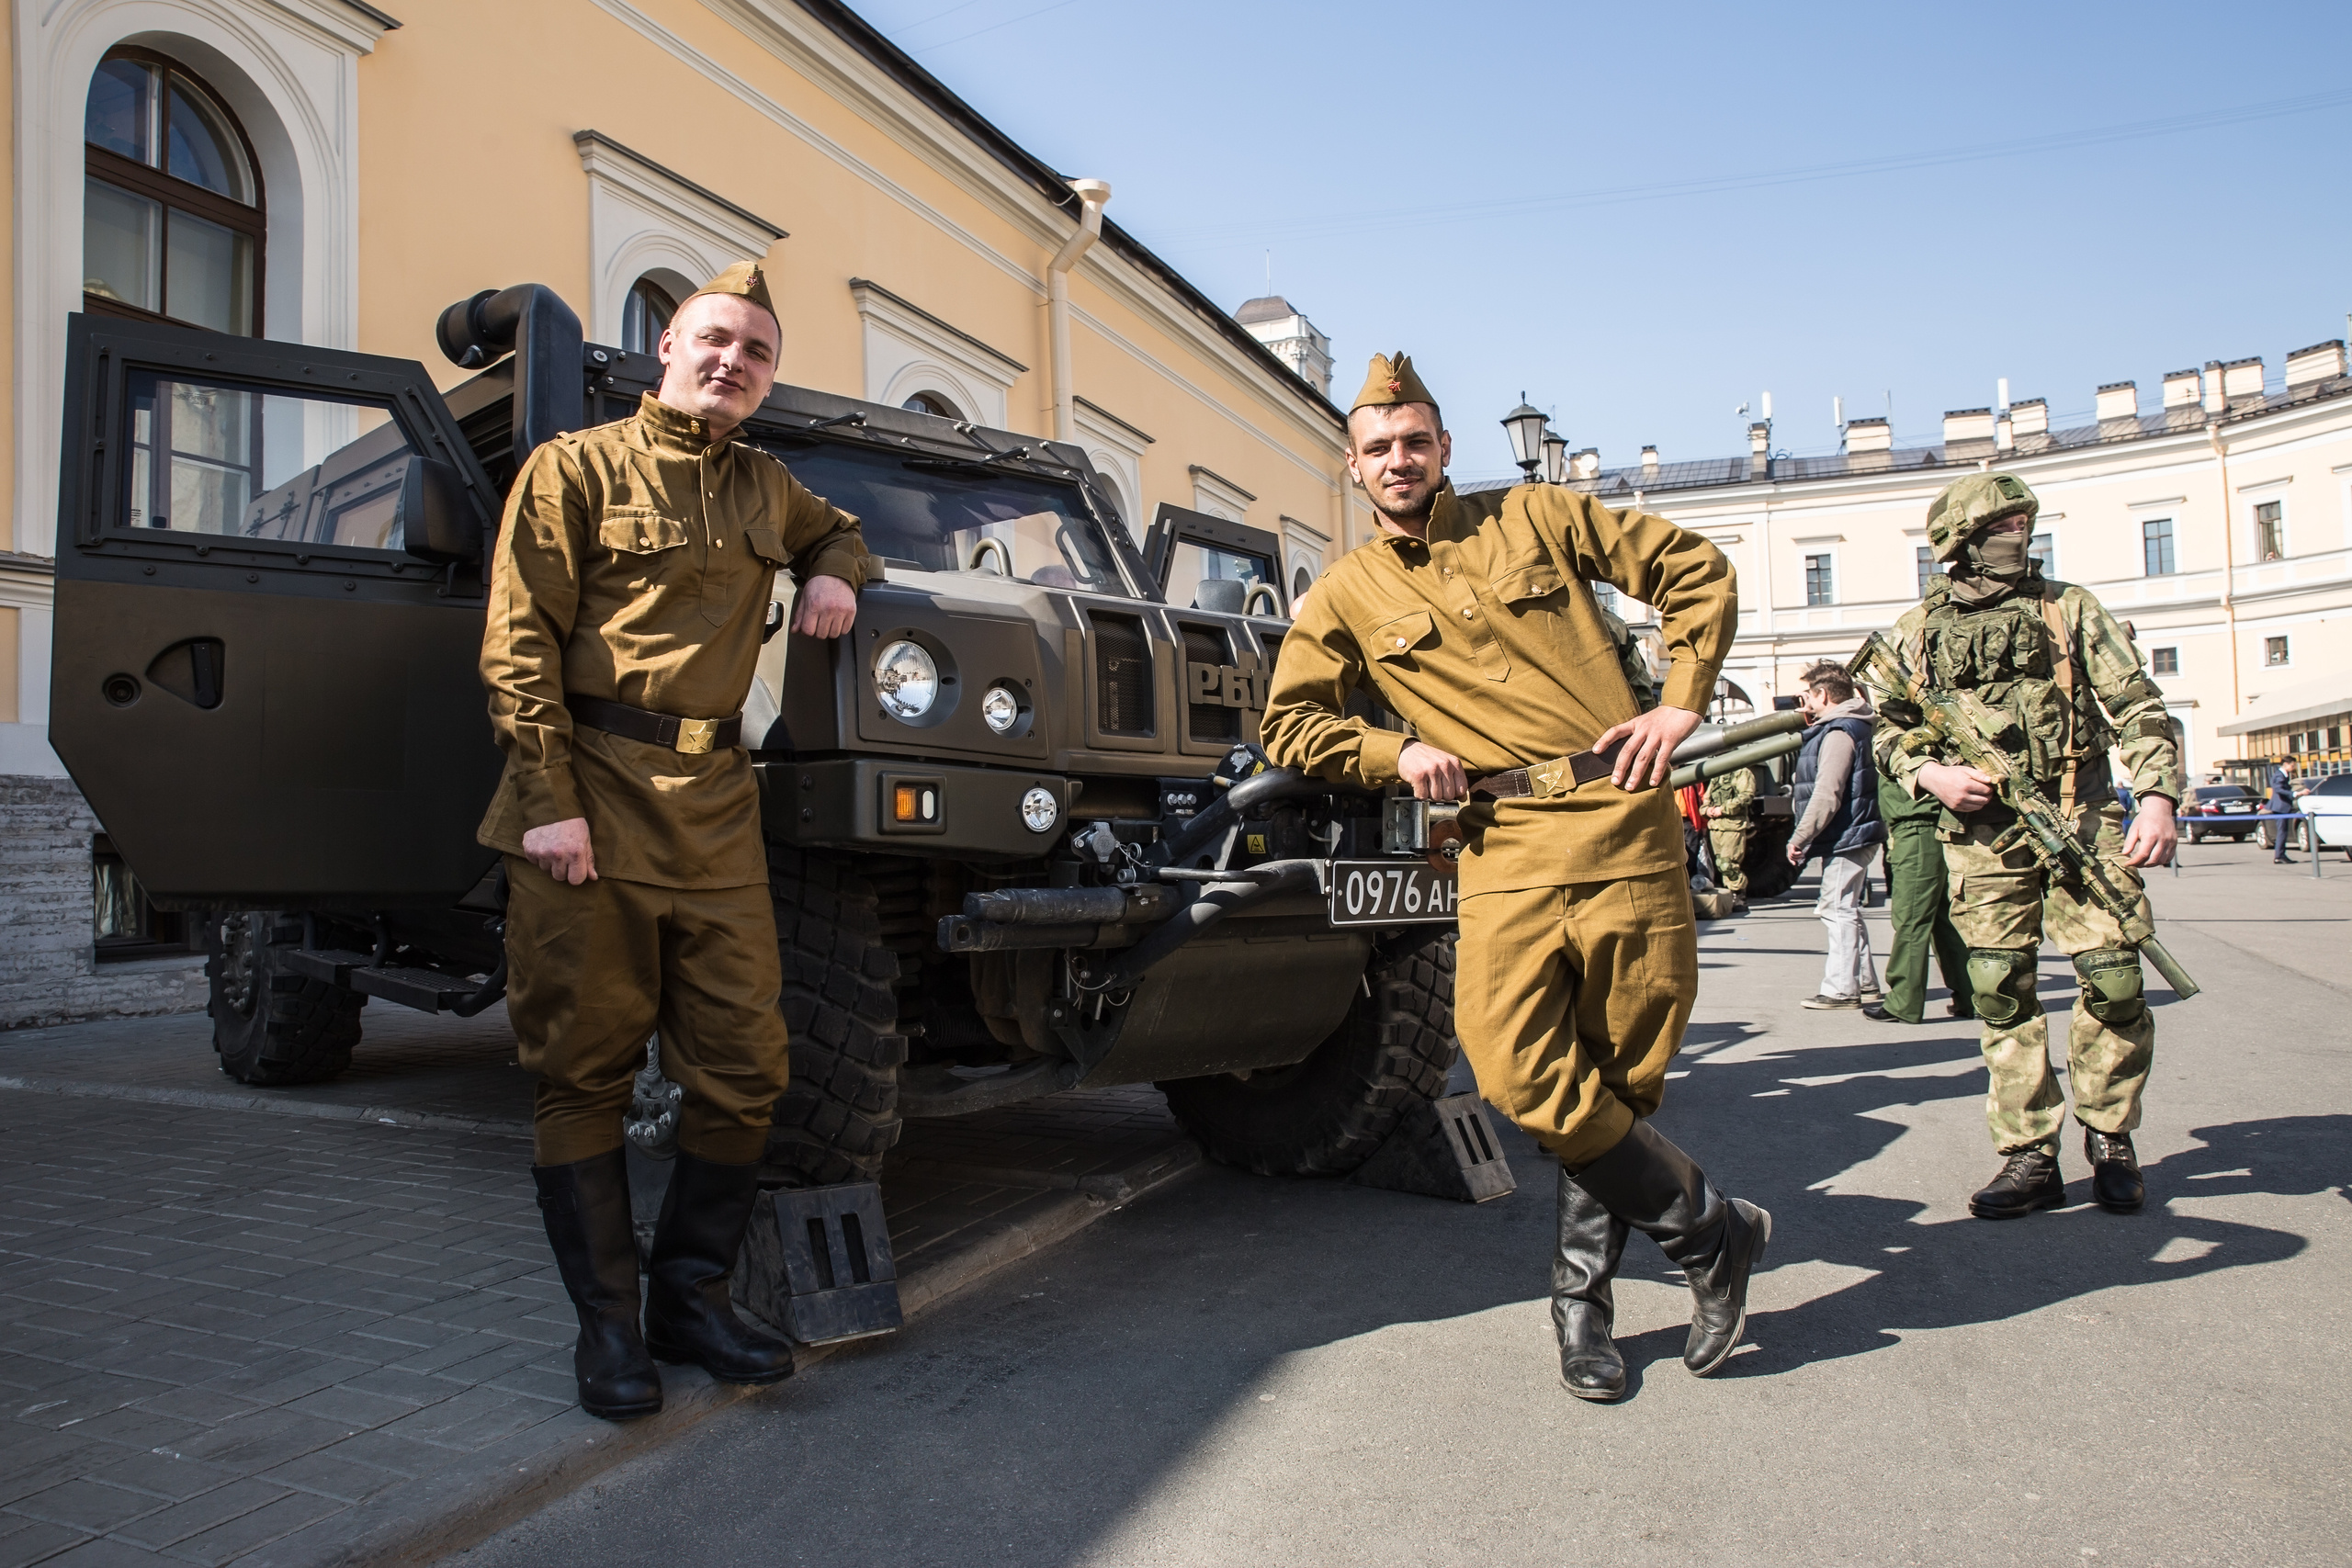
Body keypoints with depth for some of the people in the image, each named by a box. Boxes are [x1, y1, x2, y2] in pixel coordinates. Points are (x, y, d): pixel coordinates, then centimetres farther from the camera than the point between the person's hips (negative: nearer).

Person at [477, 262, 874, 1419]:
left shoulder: (761, 485, 18)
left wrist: (834, 575, 14)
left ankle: (692, 1297, 20)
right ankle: (605, 1325, 16)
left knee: (743, 1067, 3)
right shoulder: (576, 468, 2)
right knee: (585, 1073, 3)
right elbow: (517, 647, -4)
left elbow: (836, 531, 39)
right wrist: (550, 801, -14)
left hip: (716, 808, 5)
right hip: (591, 800, -5)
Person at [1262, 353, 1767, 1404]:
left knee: (1619, 1074, 3)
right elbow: (1289, 724, 11)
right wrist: (1397, 751, -2)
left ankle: (1583, 1296, 24)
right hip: (1507, 848, 0)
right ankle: (1713, 1229, 9)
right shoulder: (1348, 595, 13)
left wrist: (1682, 700, 3)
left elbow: (1696, 570, 15)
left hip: (1625, 825, 0)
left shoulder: (1537, 517, 11)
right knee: (1521, 1072, -15)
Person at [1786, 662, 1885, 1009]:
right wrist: (1810, 724, 21)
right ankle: (1864, 984, 23)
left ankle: (1841, 988, -2)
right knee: (1845, 910, 16)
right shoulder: (1855, 726, 15)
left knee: (1838, 910, -6)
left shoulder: (1839, 733, -18)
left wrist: (1798, 838, -17)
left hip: (1847, 837, -11)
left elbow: (1826, 796, -24)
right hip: (1853, 836, 11)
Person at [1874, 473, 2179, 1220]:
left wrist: (2157, 794, -11)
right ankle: (2030, 1157, 11)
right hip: (1982, 833, 1)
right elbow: (1889, 731, 12)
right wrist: (1929, 773, -8)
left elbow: (2137, 708, 2)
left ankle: (2109, 1139, 18)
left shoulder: (2069, 607, 7)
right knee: (2001, 994, 0)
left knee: (2114, 981, -5)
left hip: (2081, 821, 0)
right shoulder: (1918, 629, 9)